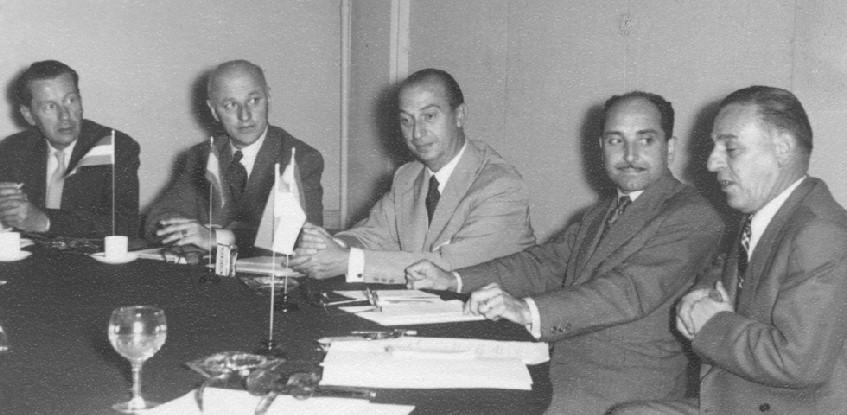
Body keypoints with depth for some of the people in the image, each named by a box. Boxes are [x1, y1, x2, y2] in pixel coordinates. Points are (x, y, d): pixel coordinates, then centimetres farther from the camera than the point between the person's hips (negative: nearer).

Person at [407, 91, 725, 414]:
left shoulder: (693, 218, -11)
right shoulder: (601, 213, 19)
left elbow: (632, 292, -24)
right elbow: (545, 263, 16)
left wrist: (528, 310, -34)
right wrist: (454, 280, 3)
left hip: (626, 387, -7)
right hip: (561, 362, 7)